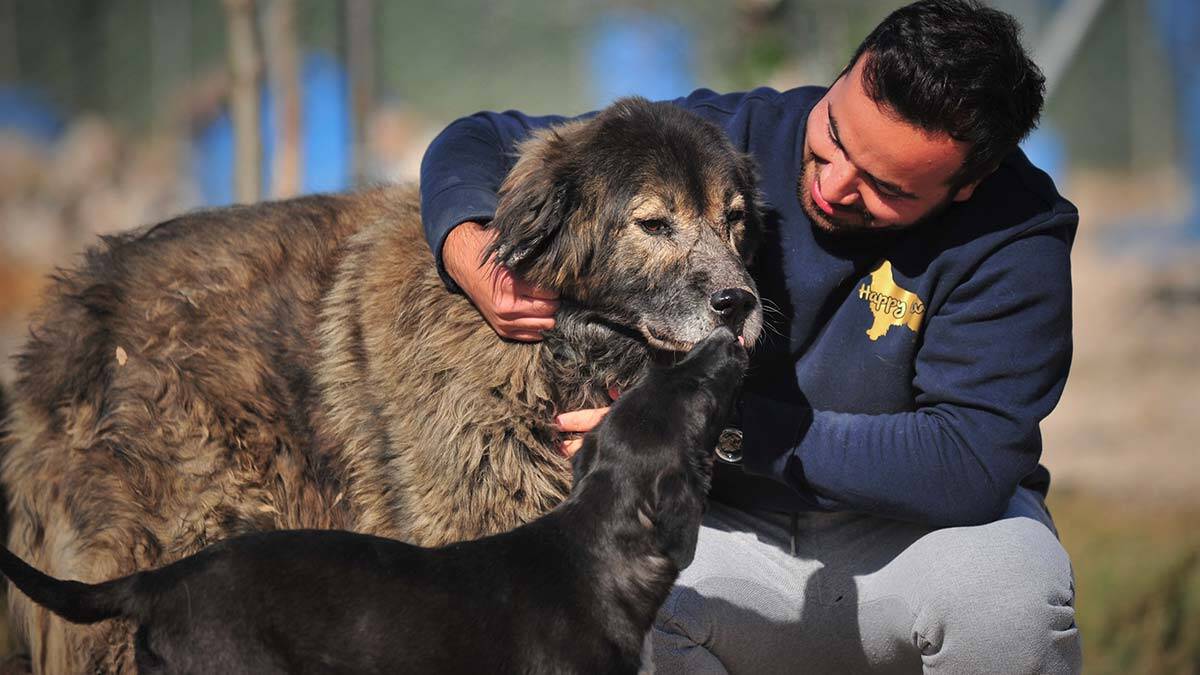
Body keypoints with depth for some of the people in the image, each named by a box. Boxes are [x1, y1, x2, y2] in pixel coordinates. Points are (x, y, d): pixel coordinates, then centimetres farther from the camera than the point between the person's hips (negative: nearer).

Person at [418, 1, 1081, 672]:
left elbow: (968, 466, -25)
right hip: (733, 529, 2)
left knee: (1010, 581, -36)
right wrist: (471, 258, -20)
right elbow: (480, 143, 4)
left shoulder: (1013, 242, -16)